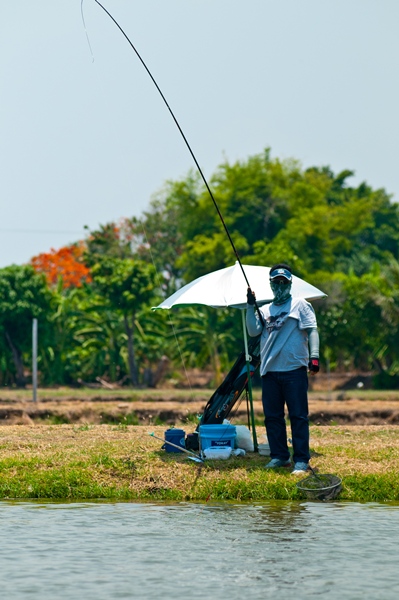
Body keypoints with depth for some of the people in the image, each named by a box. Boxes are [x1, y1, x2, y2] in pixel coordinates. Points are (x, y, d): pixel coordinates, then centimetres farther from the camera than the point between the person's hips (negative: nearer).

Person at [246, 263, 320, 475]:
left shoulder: (300, 305, 6)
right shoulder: (264, 310, 19)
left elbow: (312, 330, -4)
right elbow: (253, 331, 5)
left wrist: (314, 356, -16)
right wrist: (250, 306, -3)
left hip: (294, 370, -5)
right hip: (269, 371, 5)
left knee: (298, 416, -6)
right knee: (272, 416, 7)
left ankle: (301, 460, -5)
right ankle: (279, 457, 16)